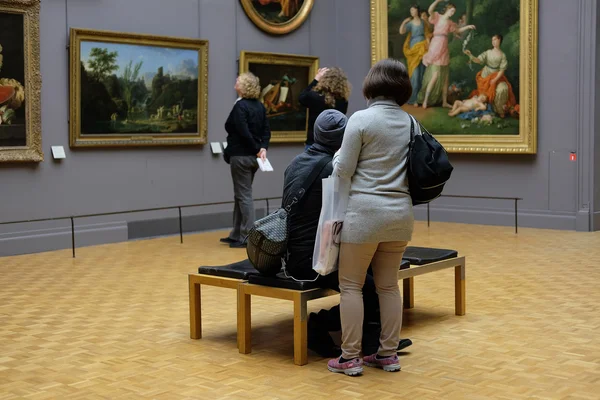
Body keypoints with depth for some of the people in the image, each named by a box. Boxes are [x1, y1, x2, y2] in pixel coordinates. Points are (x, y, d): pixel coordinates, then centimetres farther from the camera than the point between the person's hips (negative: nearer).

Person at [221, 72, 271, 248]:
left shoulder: (240, 106, -15)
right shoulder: (259, 106, 9)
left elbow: (244, 133, -22)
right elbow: (266, 130, 4)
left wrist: (257, 150, -13)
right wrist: (263, 148, -7)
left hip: (241, 156, -8)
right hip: (252, 157, 8)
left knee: (244, 196, -3)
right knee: (241, 195, 16)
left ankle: (247, 237, 1)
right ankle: (236, 234, 23)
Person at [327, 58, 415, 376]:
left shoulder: (361, 119, -10)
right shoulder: (411, 123, 7)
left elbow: (343, 170, -7)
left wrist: (338, 155, 13)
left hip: (366, 211, -5)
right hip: (400, 211, 6)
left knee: (351, 285, 4)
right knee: (388, 285, 14)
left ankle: (350, 358, 7)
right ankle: (388, 354, 19)